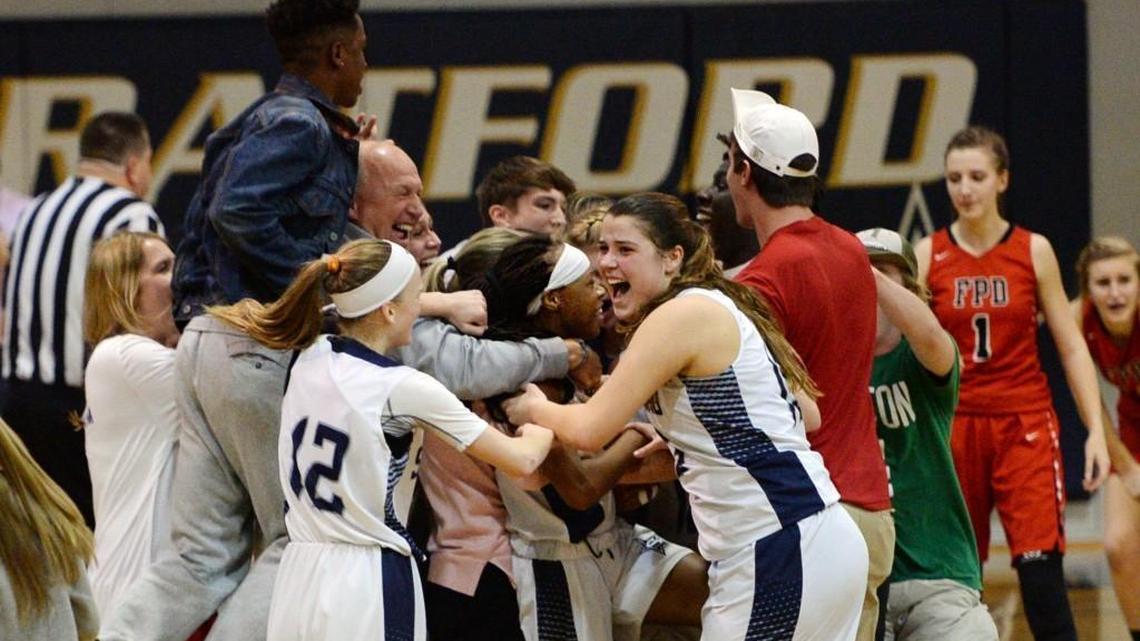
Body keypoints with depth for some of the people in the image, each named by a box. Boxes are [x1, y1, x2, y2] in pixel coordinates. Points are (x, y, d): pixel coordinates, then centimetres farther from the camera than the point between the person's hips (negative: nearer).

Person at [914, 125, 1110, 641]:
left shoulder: (1033, 251, 2)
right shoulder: (928, 255, 2)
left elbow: (1071, 346, 4)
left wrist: (1096, 429, -3)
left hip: (1025, 426, -1)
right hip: (954, 428, 1)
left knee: (1040, 567, -12)